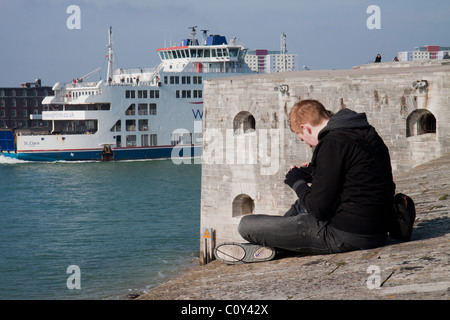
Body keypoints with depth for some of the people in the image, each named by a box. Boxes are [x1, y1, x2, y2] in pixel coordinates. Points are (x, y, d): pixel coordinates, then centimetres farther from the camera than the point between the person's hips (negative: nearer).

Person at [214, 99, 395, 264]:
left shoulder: (333, 143, -17)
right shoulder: (369, 133, 10)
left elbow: (318, 208, -18)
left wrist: (298, 182, 0)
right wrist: (312, 174, 18)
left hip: (345, 237, -10)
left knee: (246, 225, -5)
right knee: (301, 205, 39)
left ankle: (264, 249, 23)